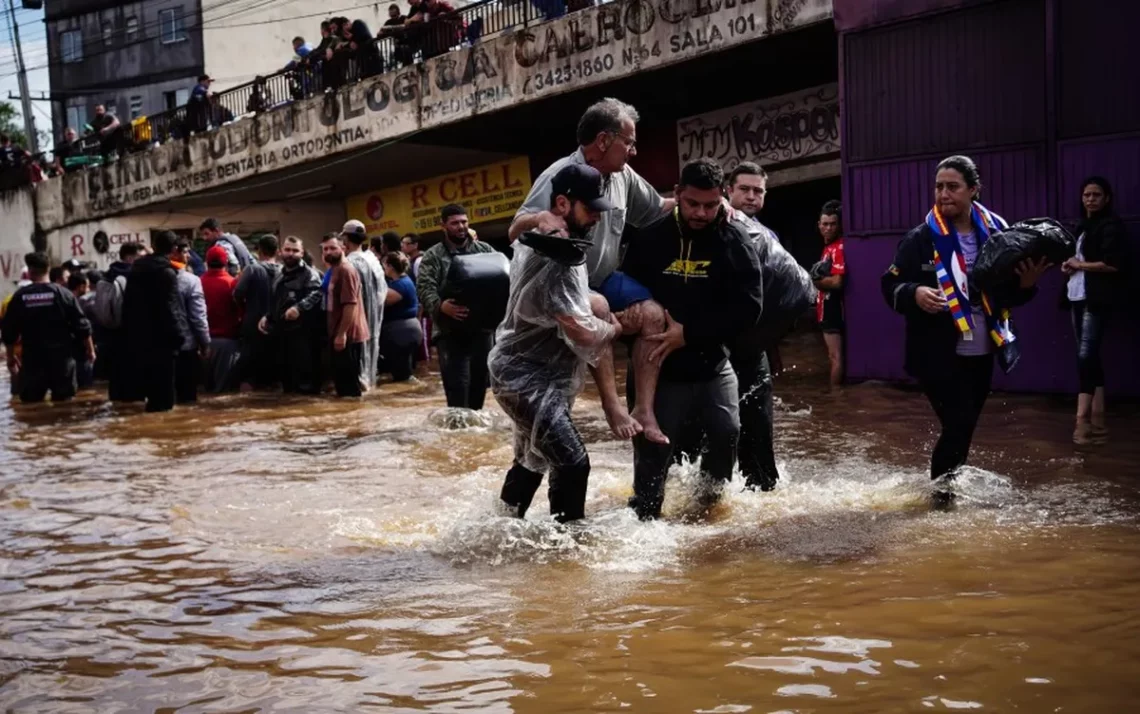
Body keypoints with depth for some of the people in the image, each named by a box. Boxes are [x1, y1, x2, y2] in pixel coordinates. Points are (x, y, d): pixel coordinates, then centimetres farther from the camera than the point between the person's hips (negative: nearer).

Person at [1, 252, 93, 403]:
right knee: (63, 402, 5)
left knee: (31, 405, 7)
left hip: (32, 358, 1)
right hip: (61, 356, -1)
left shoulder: (20, 297, -2)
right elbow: (82, 326, -5)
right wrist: (90, 349, 10)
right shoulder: (63, 294, -5)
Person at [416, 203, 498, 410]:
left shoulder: (485, 250, 11)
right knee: (457, 386, -7)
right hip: (450, 331, -3)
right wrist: (440, 306, -30)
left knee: (480, 382, 11)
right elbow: (424, 288, -9)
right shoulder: (433, 256, 2)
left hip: (482, 328, 3)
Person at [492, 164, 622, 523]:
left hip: (526, 370, 11)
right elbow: (582, 332, -26)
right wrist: (616, 328, -5)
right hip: (528, 377, -11)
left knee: (533, 458, 23)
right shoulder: (556, 255, -24)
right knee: (572, 463, -15)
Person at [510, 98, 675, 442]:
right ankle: (612, 405, -31)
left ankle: (645, 409, -13)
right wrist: (540, 219, -51)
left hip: (603, 279, 7)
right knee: (598, 308, -36)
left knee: (653, 314, -14)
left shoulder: (623, 176, -1)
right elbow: (515, 232, -28)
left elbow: (658, 209, 14)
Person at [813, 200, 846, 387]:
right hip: (826, 307, 10)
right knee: (832, 354, 15)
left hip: (832, 307, -10)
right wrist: (817, 279, 5)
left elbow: (836, 281, -23)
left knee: (835, 355, -6)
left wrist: (813, 281, -8)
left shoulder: (839, 247, -15)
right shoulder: (828, 247, 16)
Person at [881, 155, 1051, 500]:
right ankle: (940, 487, 11)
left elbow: (1010, 293, 9)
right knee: (959, 423, -9)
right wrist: (914, 293, -29)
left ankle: (949, 482, 33)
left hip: (982, 353, 4)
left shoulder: (995, 232, 2)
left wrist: (1026, 284, -12)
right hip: (939, 354, -4)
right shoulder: (921, 239, -8)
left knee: (964, 425, 15)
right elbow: (890, 286, -9)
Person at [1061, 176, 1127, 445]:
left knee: (1086, 355, -15)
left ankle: (1083, 419, -16)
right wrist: (1069, 267, 9)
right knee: (1090, 356, 6)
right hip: (1077, 297, 9)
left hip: (1096, 299, -9)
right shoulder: (1083, 227, 21)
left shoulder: (1111, 225, -6)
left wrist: (1079, 265, -8)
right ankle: (1097, 419, 6)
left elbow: (1113, 264, -17)